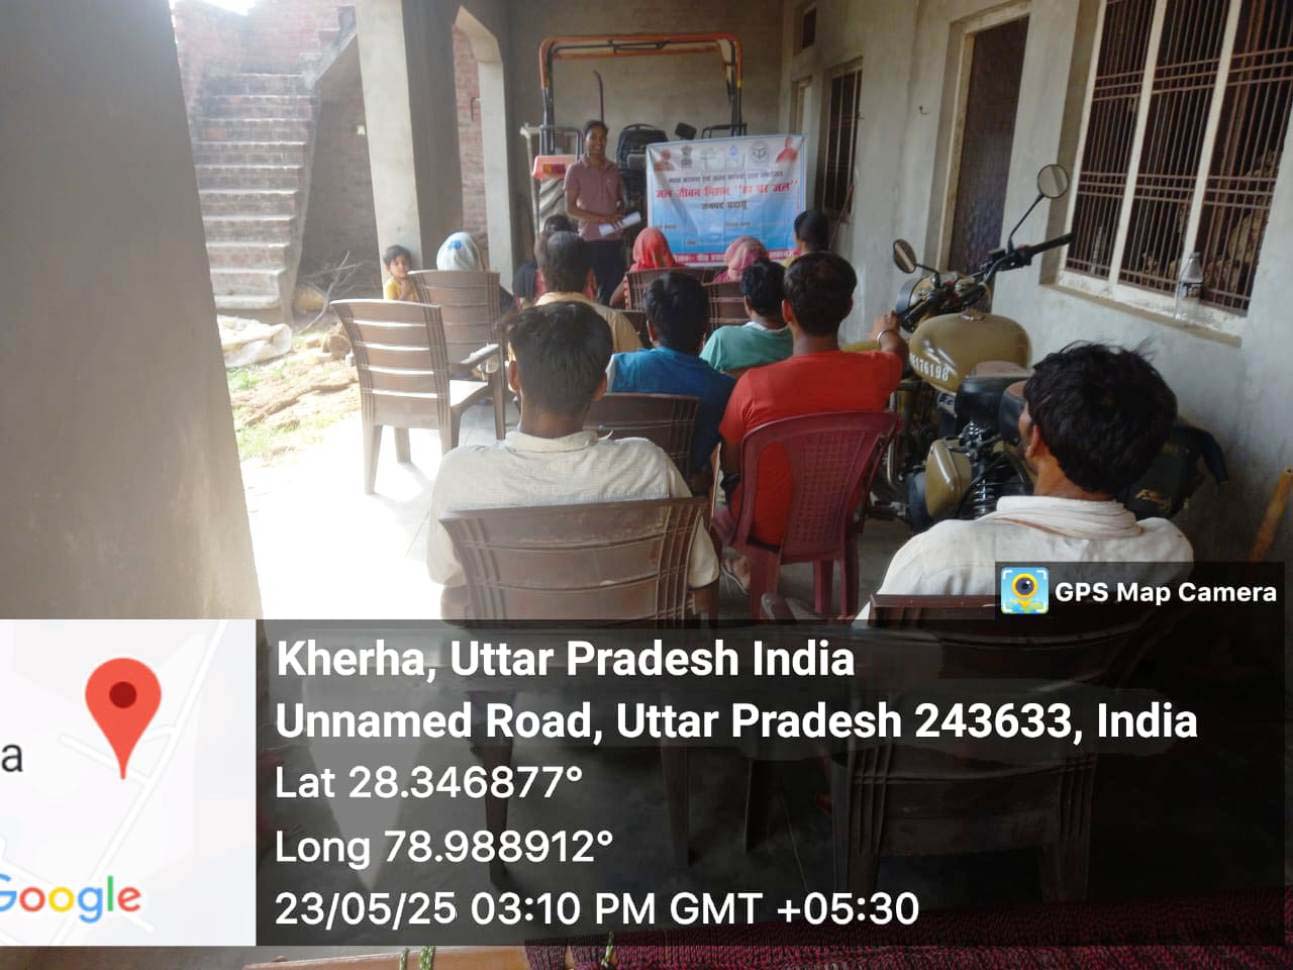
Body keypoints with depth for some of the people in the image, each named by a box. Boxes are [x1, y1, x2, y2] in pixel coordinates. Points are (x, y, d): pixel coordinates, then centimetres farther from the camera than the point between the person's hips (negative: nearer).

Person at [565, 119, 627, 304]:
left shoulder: (613, 169, 14)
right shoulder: (575, 170, 1)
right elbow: (570, 208, -5)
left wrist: (619, 214, -2)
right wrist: (602, 218, -14)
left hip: (615, 239, 4)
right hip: (591, 240, -4)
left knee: (615, 290, 1)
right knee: (593, 292, -5)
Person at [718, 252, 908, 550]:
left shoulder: (754, 384, -31)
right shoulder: (873, 373, -21)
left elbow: (731, 464, -12)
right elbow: (897, 350, 8)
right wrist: (885, 332, 34)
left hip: (768, 527, -3)